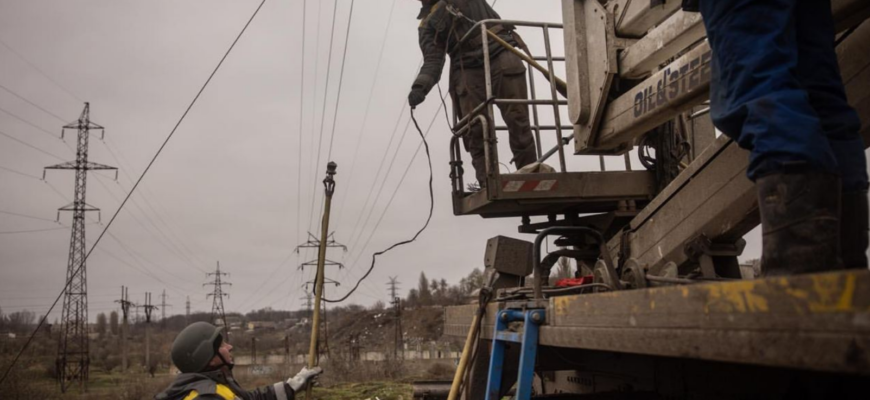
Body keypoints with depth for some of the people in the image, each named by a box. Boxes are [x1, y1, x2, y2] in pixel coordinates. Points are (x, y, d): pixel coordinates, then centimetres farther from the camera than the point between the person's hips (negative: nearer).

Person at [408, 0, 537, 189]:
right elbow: (432, 60, 2)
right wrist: (420, 86, -15)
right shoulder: (428, 23, 14)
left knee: (517, 120, -10)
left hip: (501, 57, 0)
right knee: (475, 135, -11)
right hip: (468, 71, 1)